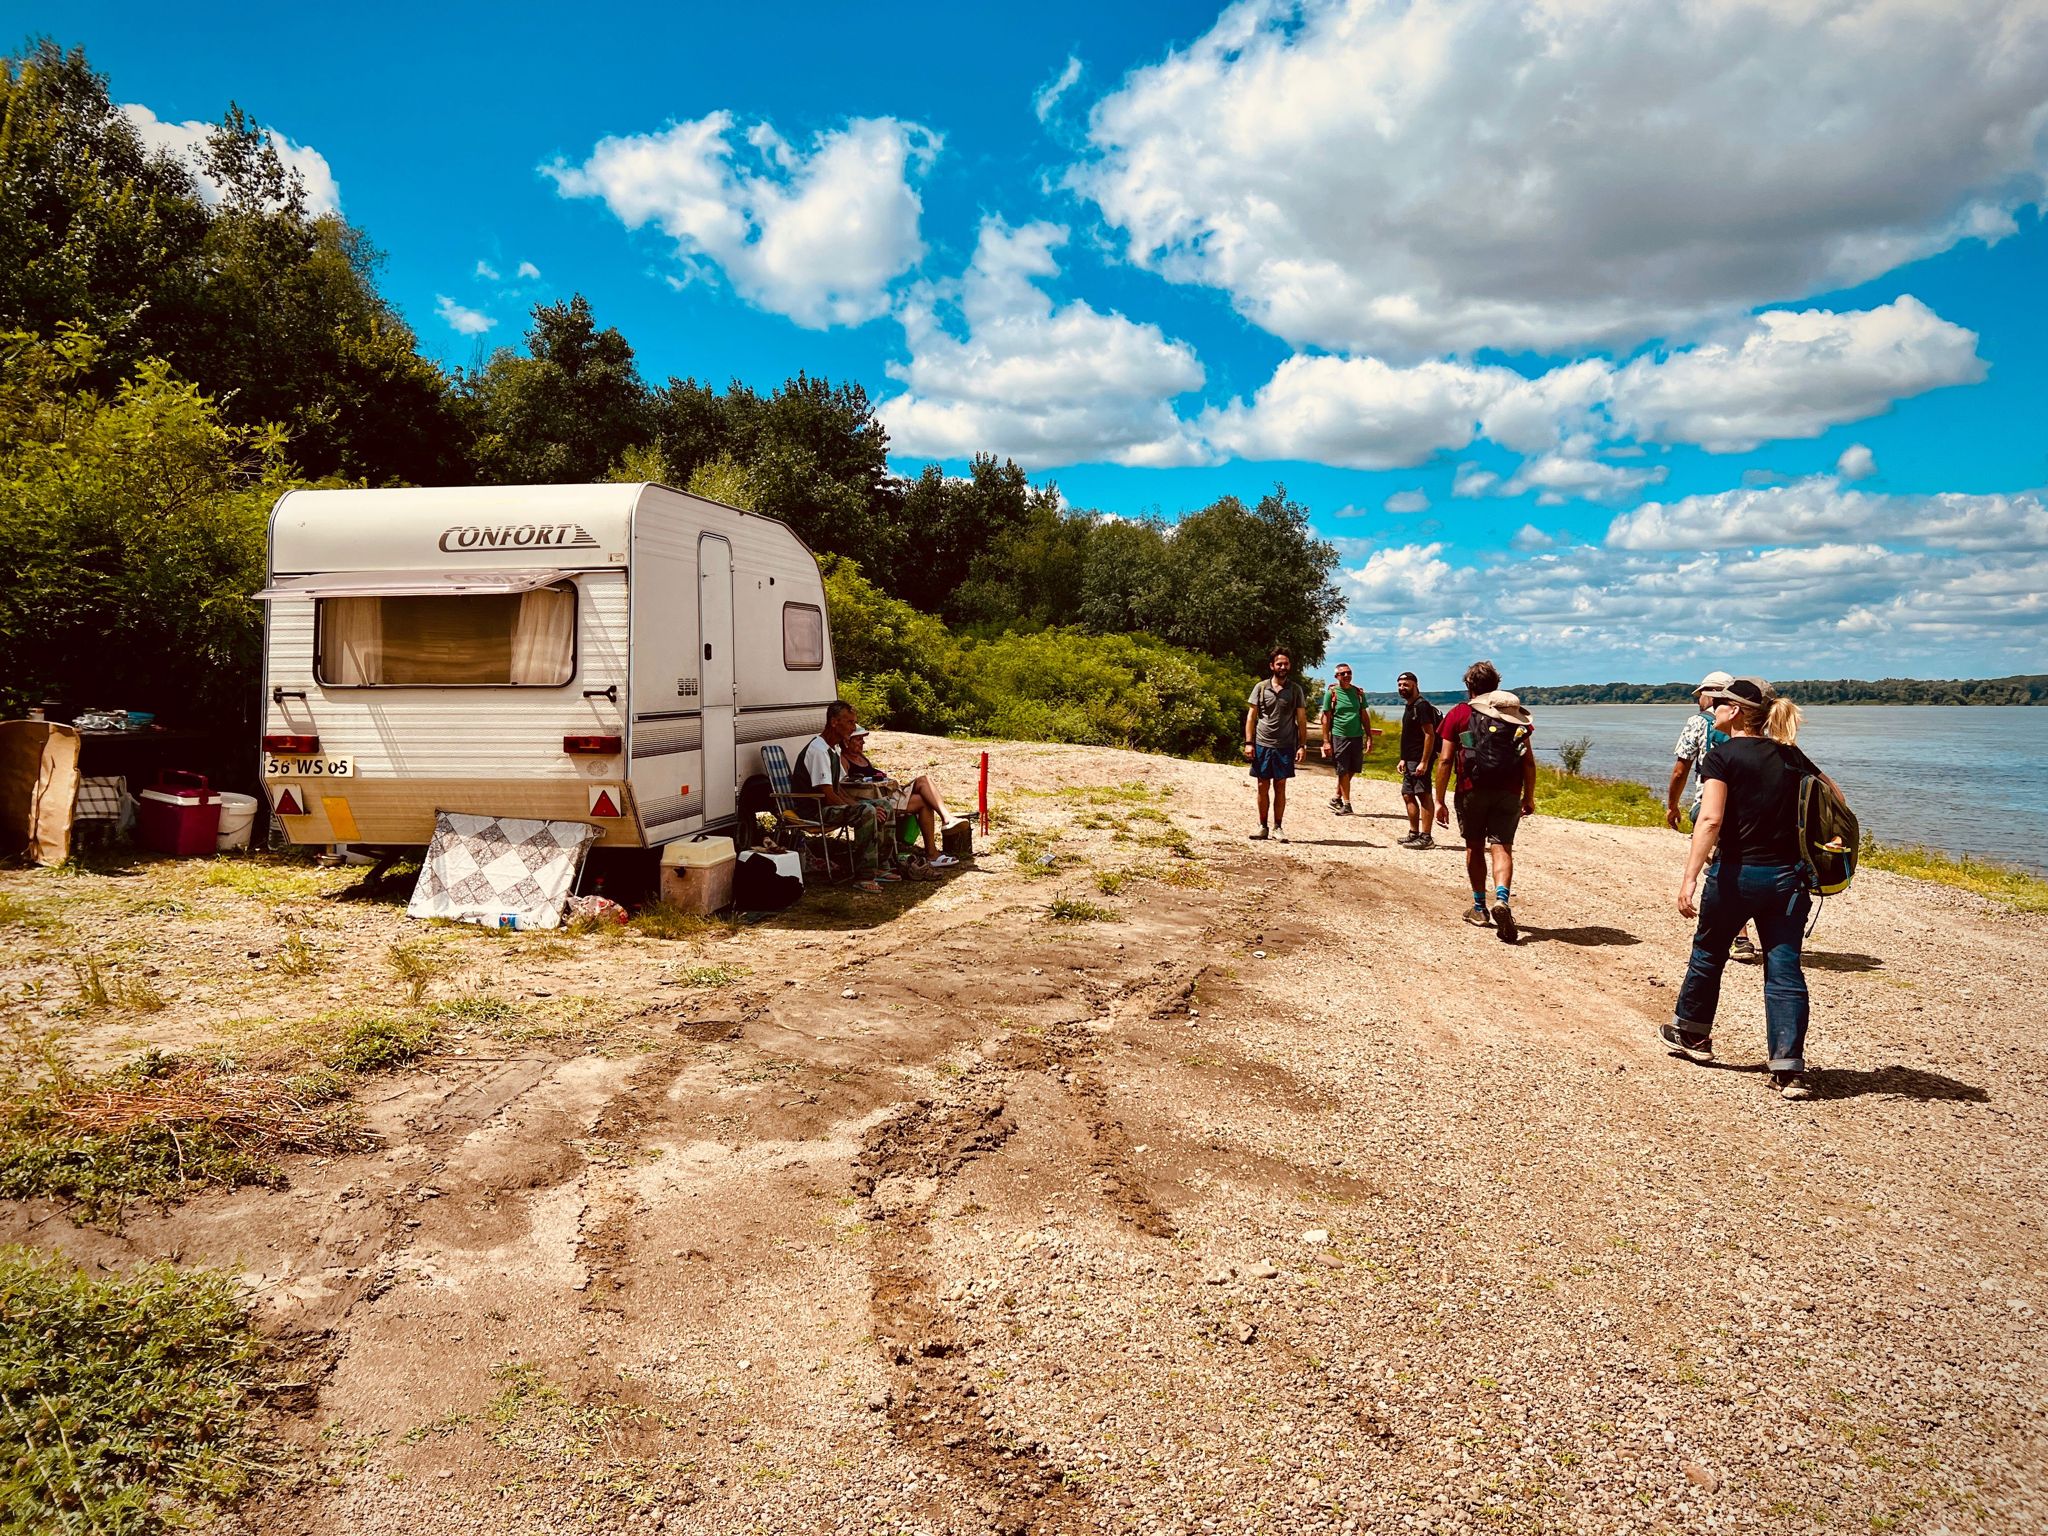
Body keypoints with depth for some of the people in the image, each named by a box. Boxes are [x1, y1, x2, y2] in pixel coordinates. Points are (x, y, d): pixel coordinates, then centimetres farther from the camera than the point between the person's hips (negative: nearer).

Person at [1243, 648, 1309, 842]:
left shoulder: (1295, 690, 5)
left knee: (1280, 787, 3)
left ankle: (1278, 828, 10)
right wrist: (1249, 743, -2)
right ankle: (1262, 826, 13)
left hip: (1285, 746, 0)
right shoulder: (1261, 687, 4)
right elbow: (1251, 716, 5)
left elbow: (1301, 719, 6)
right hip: (1262, 744, 0)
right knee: (1263, 786, 4)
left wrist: (1302, 745, -2)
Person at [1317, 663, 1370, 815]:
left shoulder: (1359, 693, 9)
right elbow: (1326, 718, -2)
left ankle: (1336, 798, 24)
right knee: (1343, 771, -2)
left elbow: (1364, 716, 12)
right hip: (1339, 736, -4)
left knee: (1350, 771, 8)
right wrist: (1326, 741, -7)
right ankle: (1346, 804, 3)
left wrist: (1369, 738, 6)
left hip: (1357, 737, 4)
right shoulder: (1331, 693, -1)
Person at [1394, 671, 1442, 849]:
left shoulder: (1422, 706, -13)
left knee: (1423, 796, -8)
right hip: (1410, 761, 11)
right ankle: (1414, 834, 23)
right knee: (1408, 795, 14)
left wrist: (1424, 762, -23)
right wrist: (1403, 759, 19)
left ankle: (1426, 838, -8)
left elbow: (1429, 735, -19)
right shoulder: (1409, 707, 17)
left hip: (1419, 761, -11)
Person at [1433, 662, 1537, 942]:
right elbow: (1529, 762, 5)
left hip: (1472, 790, -1)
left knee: (1475, 846, 15)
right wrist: (1529, 797, 14)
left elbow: (1445, 760, -3)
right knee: (1501, 847, -2)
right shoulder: (1516, 714, 9)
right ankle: (1502, 900, -26)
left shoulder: (1458, 714, 3)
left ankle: (1480, 909, 23)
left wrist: (1440, 800, 0)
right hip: (1508, 792, 1)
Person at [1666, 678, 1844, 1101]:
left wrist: (1689, 878, -25)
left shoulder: (1721, 756, -9)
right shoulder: (1790, 757, 9)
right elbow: (1835, 796, 20)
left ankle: (1692, 1033, 36)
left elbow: (1711, 820, -21)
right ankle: (1789, 1069, -2)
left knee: (1708, 954, 18)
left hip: (1736, 873, -4)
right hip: (1788, 876, 4)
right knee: (1785, 970, 3)